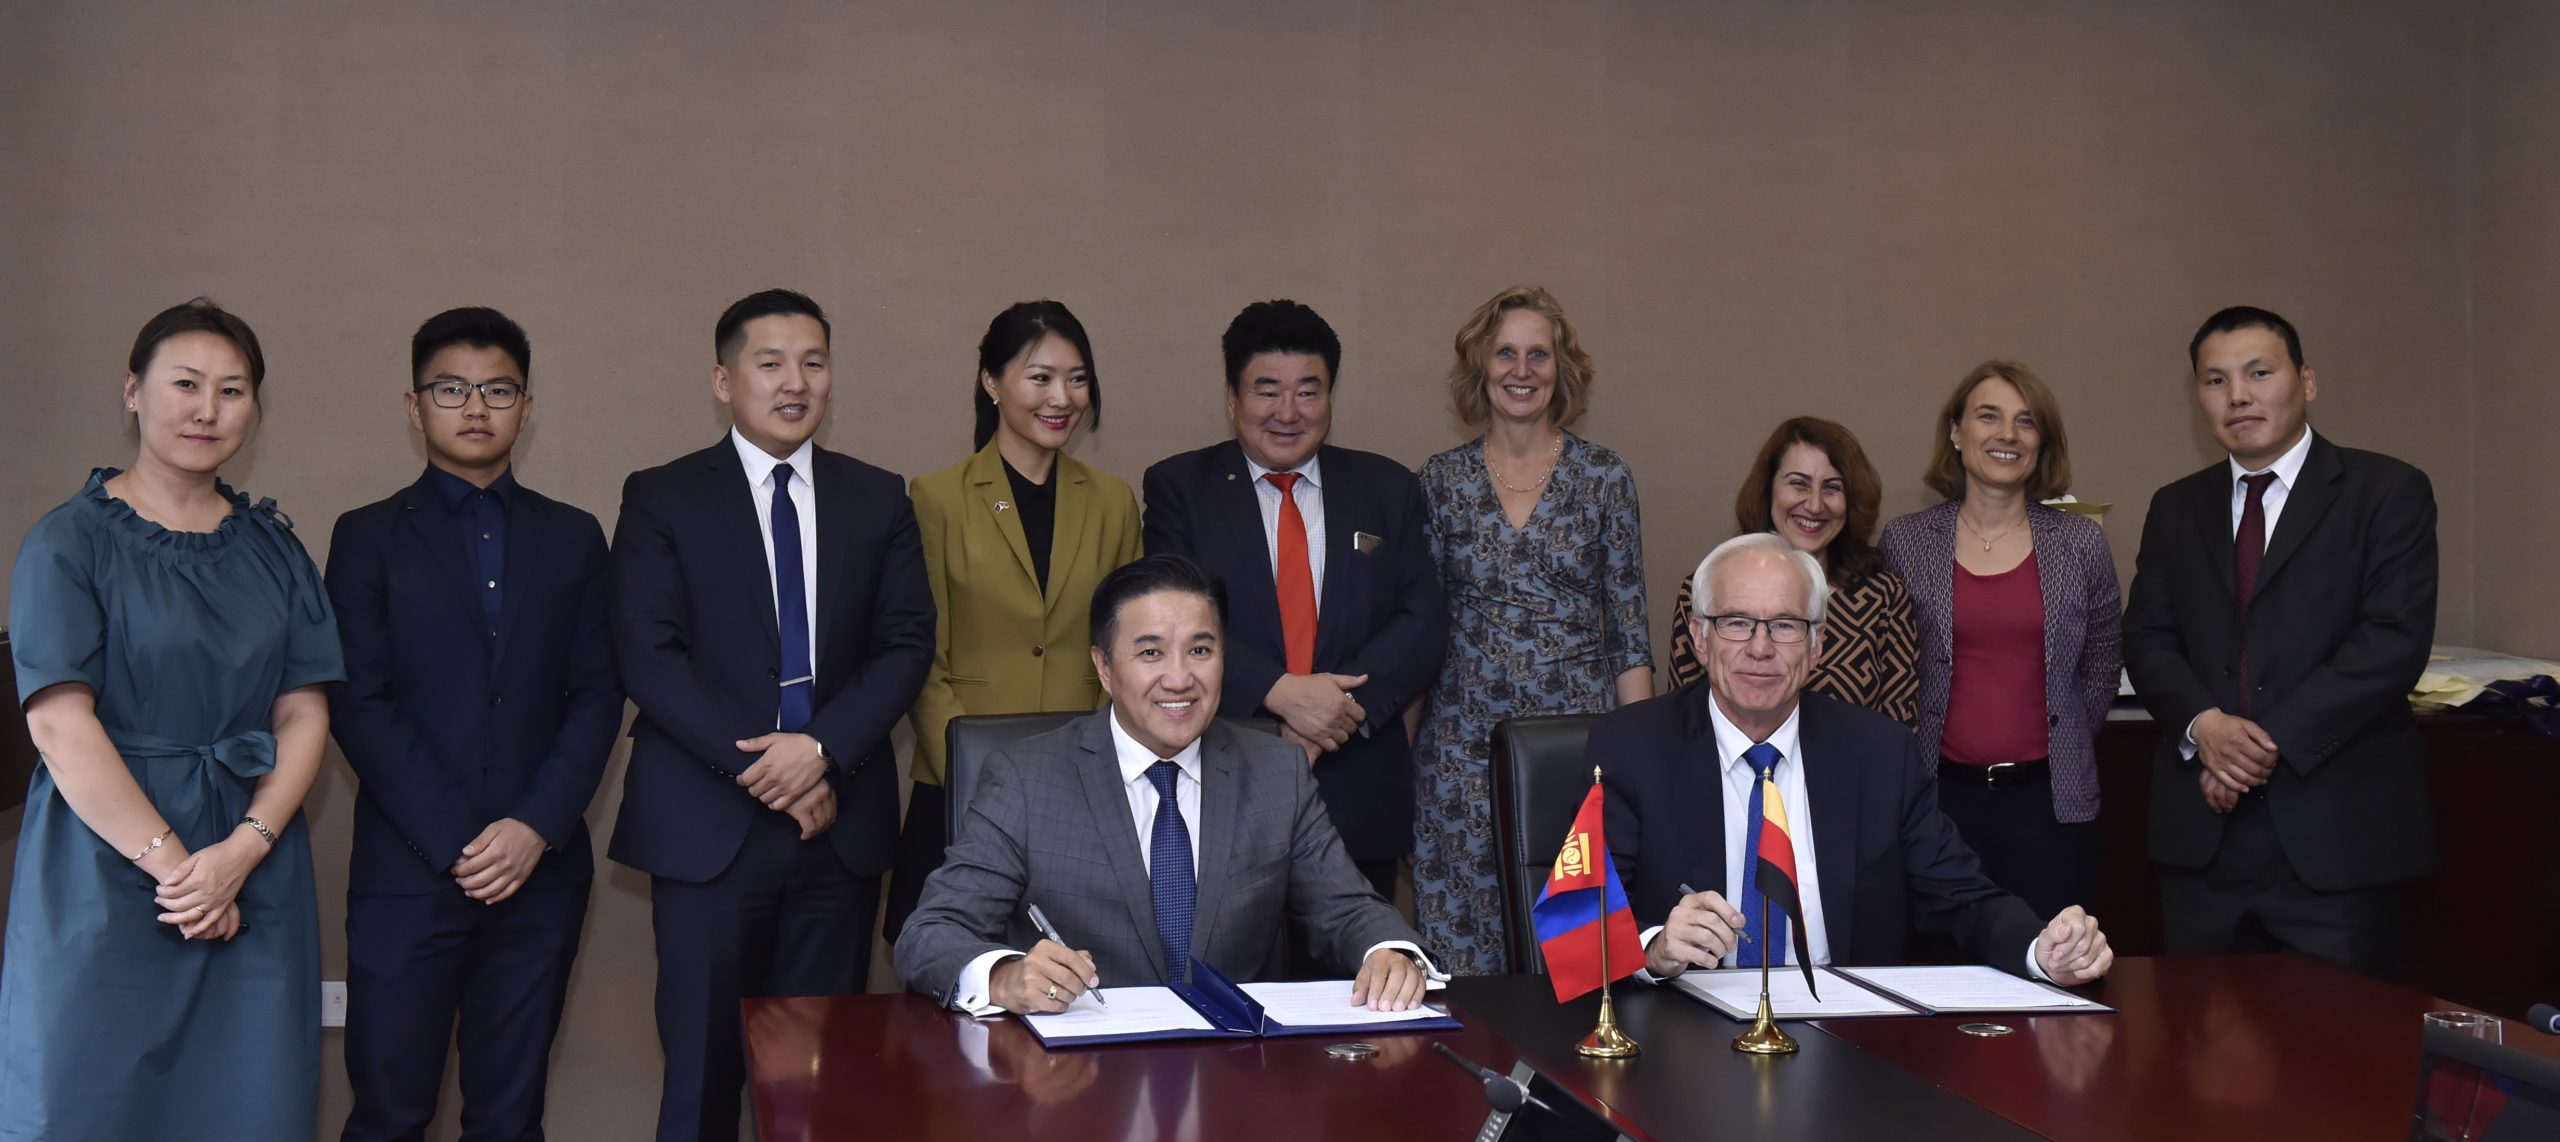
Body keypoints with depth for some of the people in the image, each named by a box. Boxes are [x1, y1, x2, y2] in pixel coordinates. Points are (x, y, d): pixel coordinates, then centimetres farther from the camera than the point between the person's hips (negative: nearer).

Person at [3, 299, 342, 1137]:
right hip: (106, 874, -3)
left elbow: (304, 713, 4)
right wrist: (169, 860, -17)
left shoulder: (272, 547, 10)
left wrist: (244, 850, -12)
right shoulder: (69, 543, -2)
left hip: (255, 872, 4)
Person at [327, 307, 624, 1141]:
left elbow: (596, 697, 5)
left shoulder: (574, 538, 12)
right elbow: (360, 705, -3)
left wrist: (535, 829, -9)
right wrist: (457, 844, -11)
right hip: (407, 874, -2)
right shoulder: (369, 537, 5)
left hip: (541, 872, 2)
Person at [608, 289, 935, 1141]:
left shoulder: (879, 500, 11)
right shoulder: (661, 498, 3)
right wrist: (754, 766, -13)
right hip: (709, 824, -2)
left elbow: (906, 646, 4)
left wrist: (823, 748, -12)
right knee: (703, 1066, 0)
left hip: (841, 822, 2)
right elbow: (647, 655, -5)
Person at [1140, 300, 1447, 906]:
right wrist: (1279, 692, -19)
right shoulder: (1178, 486, 5)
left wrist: (1344, 707, -13)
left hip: (1360, 794, 2)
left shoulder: (1387, 488, 11)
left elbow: (1423, 621, 3)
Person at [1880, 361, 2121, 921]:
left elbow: (2101, 669, 12)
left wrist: (2059, 751, 12)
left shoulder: (2082, 544, 3)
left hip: (2050, 799, 0)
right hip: (1940, 797, 0)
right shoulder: (1904, 543, 1)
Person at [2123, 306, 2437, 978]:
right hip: (2203, 831, 4)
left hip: (2337, 831, -3)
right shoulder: (2176, 510, 16)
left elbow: (2394, 640, -9)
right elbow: (2146, 640, 9)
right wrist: (2202, 726, -12)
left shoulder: (2389, 493, 1)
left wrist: (2274, 742, -15)